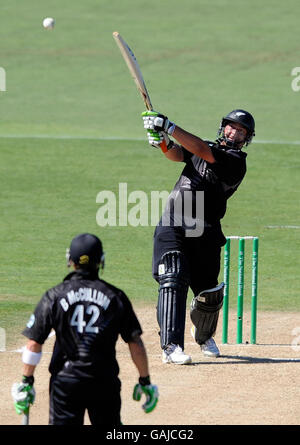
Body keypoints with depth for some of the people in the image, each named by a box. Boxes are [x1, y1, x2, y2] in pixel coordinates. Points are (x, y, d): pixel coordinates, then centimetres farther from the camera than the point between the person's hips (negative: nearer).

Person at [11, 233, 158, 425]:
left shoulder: (55, 295, 1)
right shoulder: (115, 296, 2)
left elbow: (34, 344, 0)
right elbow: (136, 344, 3)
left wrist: (26, 382, 8)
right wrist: (145, 381, 13)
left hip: (64, 380, -1)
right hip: (104, 380, 1)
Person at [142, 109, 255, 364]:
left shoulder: (236, 161, -5)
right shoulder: (205, 147, 14)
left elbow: (202, 151, -19)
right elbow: (177, 154, -2)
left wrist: (169, 127, -26)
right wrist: (164, 142, -25)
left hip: (205, 235, -2)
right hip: (172, 228, 2)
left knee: (208, 294, 6)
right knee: (173, 281, -16)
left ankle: (204, 336, 38)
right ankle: (171, 346, -24)